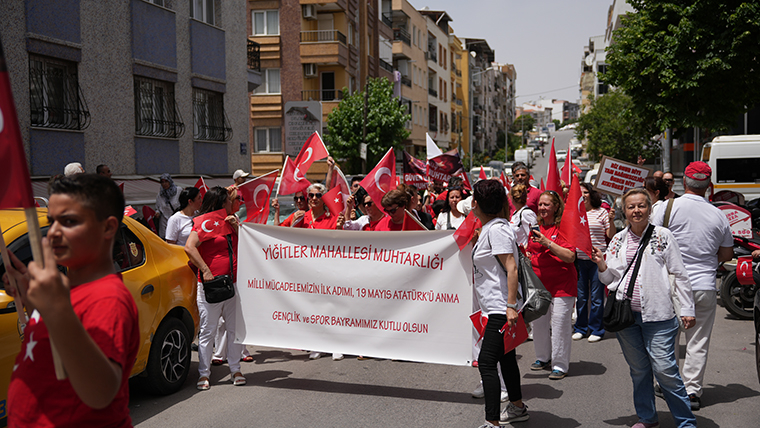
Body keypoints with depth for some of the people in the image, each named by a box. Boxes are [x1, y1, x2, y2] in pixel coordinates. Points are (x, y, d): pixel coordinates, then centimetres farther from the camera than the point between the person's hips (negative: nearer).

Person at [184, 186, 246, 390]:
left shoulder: (230, 222, 17)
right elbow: (189, 247, -16)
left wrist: (236, 225, -1)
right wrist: (205, 270, -20)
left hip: (233, 284, 6)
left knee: (235, 329, 9)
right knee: (208, 330, 0)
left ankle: (235, 369, 20)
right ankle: (203, 373, 8)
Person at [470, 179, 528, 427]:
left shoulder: (497, 229, -16)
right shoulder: (489, 228, 15)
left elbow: (511, 268, -22)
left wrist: (511, 306, -26)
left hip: (501, 309, -11)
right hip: (496, 307, 11)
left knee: (486, 362, -14)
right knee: (505, 357, 22)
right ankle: (517, 407, 38)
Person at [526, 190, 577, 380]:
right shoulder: (536, 228, 10)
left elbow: (570, 257, -18)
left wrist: (547, 243, -22)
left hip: (561, 284, -6)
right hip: (538, 282, 6)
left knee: (560, 323, -4)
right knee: (538, 322, 12)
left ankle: (560, 365, 6)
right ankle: (543, 358, 28)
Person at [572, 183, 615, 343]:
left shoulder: (601, 212, 1)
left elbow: (611, 236, -1)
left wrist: (611, 221, -15)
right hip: (579, 258, 3)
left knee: (596, 296, 0)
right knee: (580, 295, 10)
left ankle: (596, 330, 12)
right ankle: (580, 328, 21)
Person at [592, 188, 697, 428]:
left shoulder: (662, 236, 0)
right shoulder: (618, 240, 9)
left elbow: (680, 275, 1)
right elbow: (609, 279, 15)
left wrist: (687, 309, -2)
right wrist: (602, 265, -5)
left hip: (657, 316, -4)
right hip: (625, 314, 4)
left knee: (664, 370, -6)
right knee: (638, 370, 13)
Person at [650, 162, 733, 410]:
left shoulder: (668, 208, -8)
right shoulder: (718, 215, 1)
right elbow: (727, 255, 11)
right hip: (705, 287, 2)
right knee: (698, 343, 8)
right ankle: (692, 391, 10)